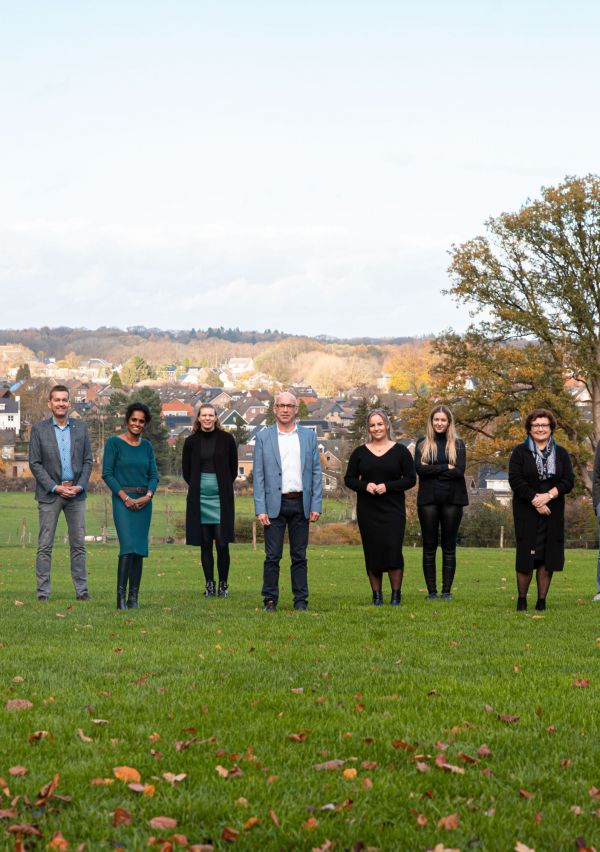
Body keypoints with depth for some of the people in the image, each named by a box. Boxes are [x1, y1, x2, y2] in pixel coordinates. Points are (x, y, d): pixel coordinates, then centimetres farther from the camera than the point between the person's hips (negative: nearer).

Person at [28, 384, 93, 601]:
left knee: (78, 544, 4)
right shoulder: (39, 429, 0)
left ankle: (82, 590, 9)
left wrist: (79, 486, -6)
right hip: (49, 494, -2)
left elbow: (88, 460, 8)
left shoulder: (81, 427, 7)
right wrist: (55, 488, -11)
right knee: (45, 546, -2)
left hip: (76, 493, 2)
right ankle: (43, 593, 1)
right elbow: (34, 463, -2)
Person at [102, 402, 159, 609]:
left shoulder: (147, 446, 12)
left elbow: (153, 475, 12)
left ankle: (133, 598, 8)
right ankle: (121, 597, -14)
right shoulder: (114, 442, -2)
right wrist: (125, 497, -13)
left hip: (144, 502, 5)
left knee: (140, 549, 4)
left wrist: (148, 495, -7)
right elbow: (107, 473, -6)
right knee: (128, 547, -17)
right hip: (123, 500, -5)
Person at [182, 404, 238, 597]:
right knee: (205, 543, 4)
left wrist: (225, 487, 6)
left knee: (222, 542, -5)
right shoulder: (191, 441, 6)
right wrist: (196, 487, 8)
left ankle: (223, 585, 6)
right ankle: (209, 585, 10)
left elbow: (233, 467, 9)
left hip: (222, 497, -2)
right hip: (199, 498, 2)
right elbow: (186, 469, 15)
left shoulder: (226, 439, 1)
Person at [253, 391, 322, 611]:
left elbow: (316, 472, 7)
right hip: (274, 504, -2)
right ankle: (270, 600, 6)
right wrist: (260, 509, -7)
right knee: (272, 556, -1)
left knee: (299, 556, 6)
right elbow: (258, 475, 1)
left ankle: (301, 600, 11)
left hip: (300, 504, 2)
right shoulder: (263, 437, 3)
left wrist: (316, 506, -1)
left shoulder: (308, 436, 8)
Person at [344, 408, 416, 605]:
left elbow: (410, 479, 0)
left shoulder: (400, 451, 3)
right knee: (372, 551, 2)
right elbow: (349, 479, 9)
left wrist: (388, 486, -13)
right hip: (367, 511, 2)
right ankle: (377, 595, 11)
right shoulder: (360, 452, 8)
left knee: (393, 549, -10)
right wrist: (365, 486, -11)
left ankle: (396, 594, 1)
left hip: (393, 509, -2)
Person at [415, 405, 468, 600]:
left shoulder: (458, 444, 7)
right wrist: (446, 467, -11)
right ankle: (431, 591, 5)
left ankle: (447, 591, 6)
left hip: (452, 499, 0)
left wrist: (433, 471, -9)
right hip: (428, 500, 0)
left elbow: (459, 470, -7)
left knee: (449, 547, 3)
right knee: (429, 546, 1)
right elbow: (419, 468, -8)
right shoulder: (422, 444, 8)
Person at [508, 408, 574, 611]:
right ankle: (522, 598, 8)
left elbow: (568, 481, 3)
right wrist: (534, 500, -15)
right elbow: (515, 480, -7)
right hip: (526, 513, -3)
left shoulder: (561, 453, 12)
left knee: (548, 556, 0)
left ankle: (542, 600, 6)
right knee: (526, 554, -4)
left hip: (553, 513, 3)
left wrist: (549, 495, -13)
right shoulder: (520, 452, 4)